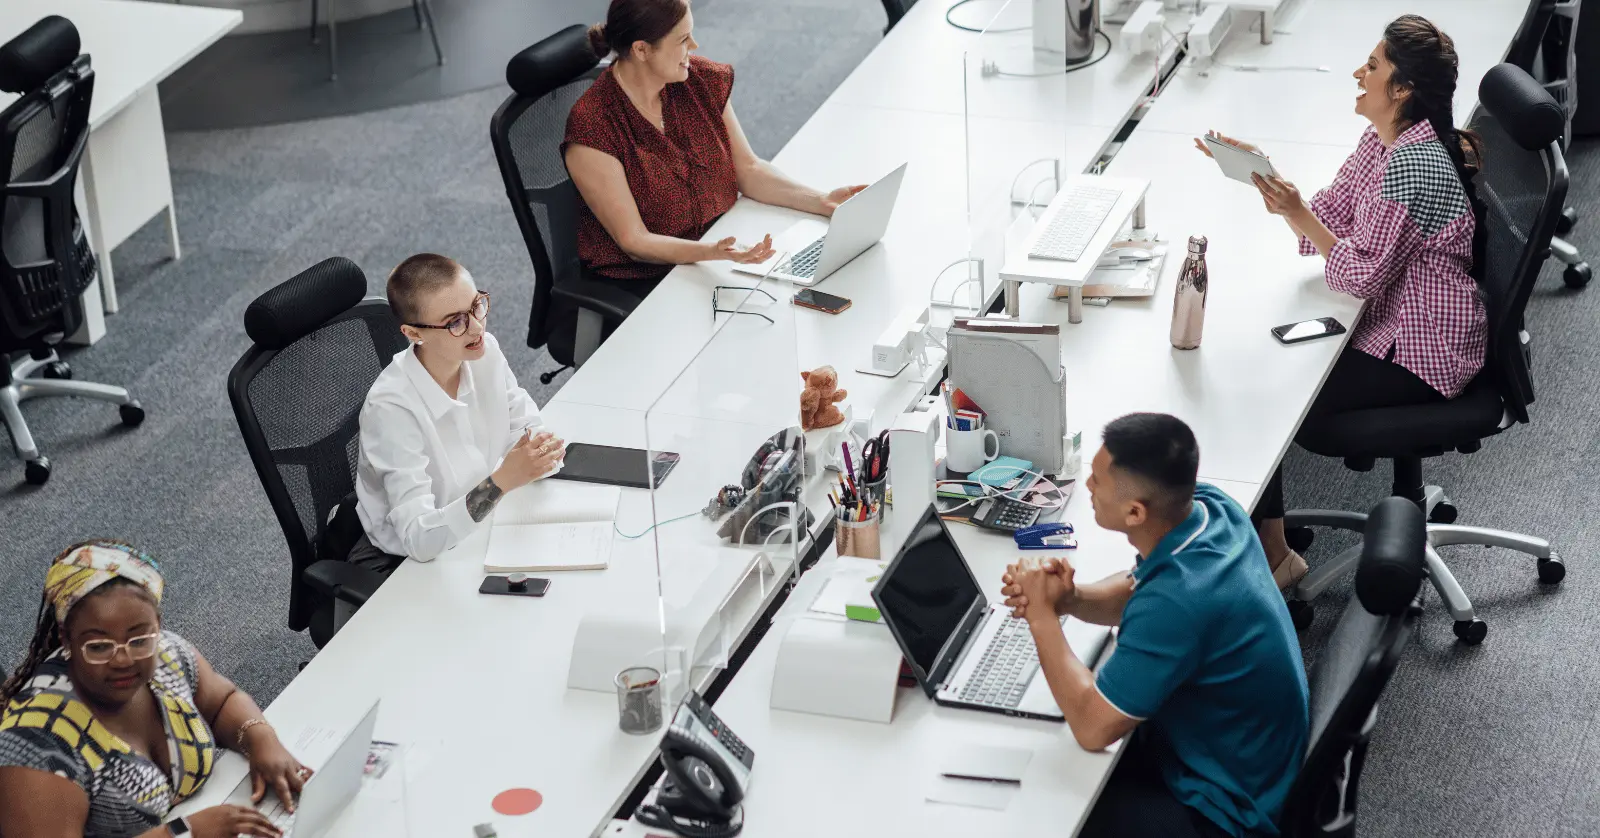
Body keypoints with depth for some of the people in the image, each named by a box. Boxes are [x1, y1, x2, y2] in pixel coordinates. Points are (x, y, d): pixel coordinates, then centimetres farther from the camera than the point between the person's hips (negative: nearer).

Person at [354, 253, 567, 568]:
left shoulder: (485, 352, -9)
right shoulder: (391, 408, -28)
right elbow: (419, 539, -32)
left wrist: (539, 450, -19)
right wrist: (501, 481, -43)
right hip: (405, 562, -7)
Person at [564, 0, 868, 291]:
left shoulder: (701, 80, -2)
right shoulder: (592, 127, -21)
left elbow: (748, 169, 6)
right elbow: (635, 242, -20)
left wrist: (822, 201, -8)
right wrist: (713, 252, -36)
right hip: (643, 280, -6)